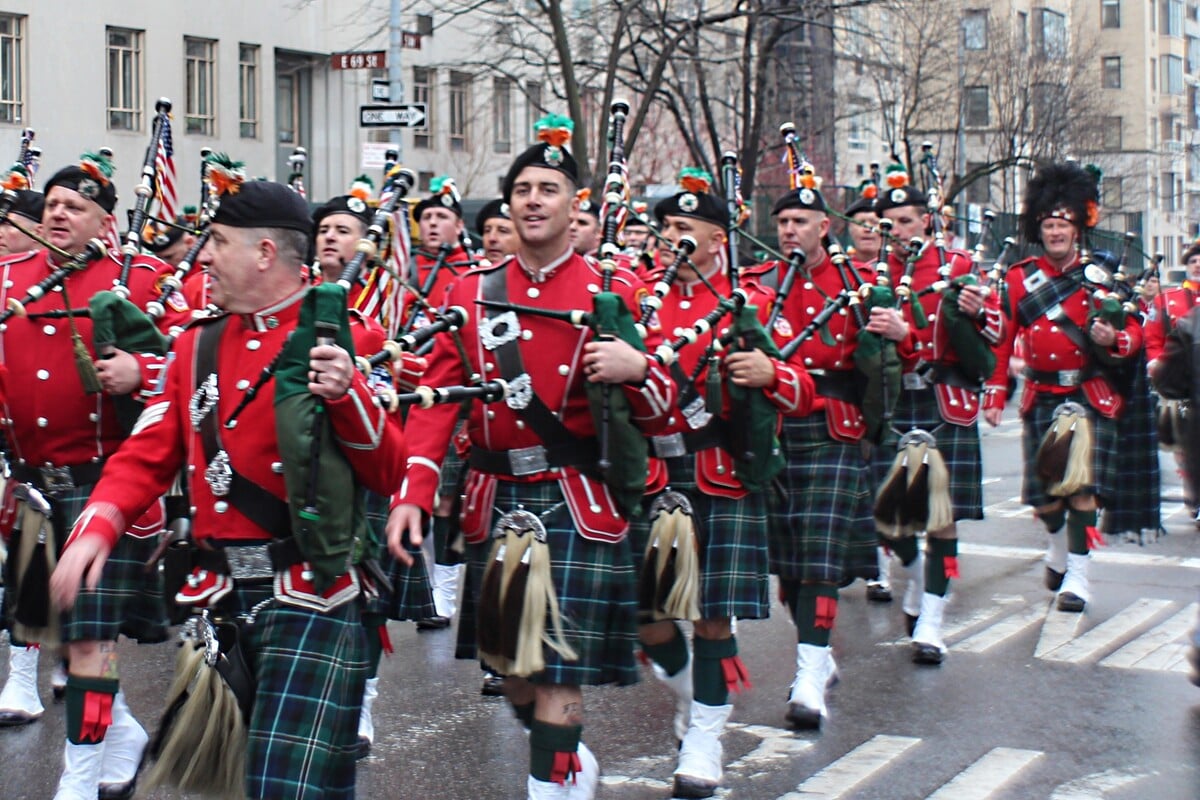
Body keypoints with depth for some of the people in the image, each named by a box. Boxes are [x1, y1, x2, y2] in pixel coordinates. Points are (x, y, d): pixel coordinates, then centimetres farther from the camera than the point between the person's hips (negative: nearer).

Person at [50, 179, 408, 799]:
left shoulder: (339, 341, -6)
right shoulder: (197, 345, 10)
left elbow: (390, 475, -9)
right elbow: (148, 456, 7)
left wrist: (347, 395, -25)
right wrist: (97, 528, -10)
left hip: (309, 599, -6)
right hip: (217, 595, 6)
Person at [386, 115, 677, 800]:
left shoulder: (612, 292, 0)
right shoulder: (473, 292, 7)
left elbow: (663, 416, -1)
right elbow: (438, 400, 1)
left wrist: (636, 369, -23)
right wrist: (413, 494, -11)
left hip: (576, 505, -3)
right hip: (495, 502, 4)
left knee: (556, 667, -7)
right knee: (508, 663, 13)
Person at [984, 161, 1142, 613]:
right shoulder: (1019, 280, 3)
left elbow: (1134, 332, 2)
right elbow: (1002, 342, 6)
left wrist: (1115, 340, -21)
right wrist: (995, 396, 2)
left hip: (1092, 395, -2)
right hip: (1042, 397, 2)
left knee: (1083, 484, -12)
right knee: (1043, 494, 4)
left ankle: (1078, 577, -3)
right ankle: (1058, 545, 35)